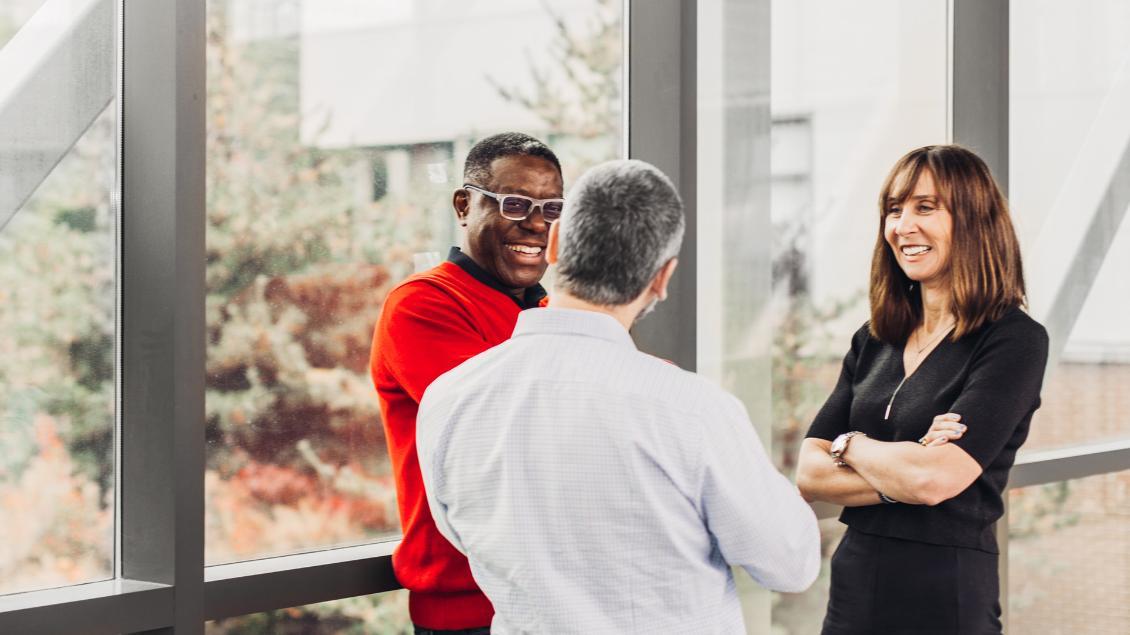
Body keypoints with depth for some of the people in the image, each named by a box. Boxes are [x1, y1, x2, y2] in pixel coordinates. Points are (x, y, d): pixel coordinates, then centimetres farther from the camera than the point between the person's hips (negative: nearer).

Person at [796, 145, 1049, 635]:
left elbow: (935, 479, -21)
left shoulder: (1015, 341, -11)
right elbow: (810, 474, 1)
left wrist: (851, 445, -4)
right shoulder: (874, 341, 8)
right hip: (854, 590, 6)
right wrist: (900, 477, -14)